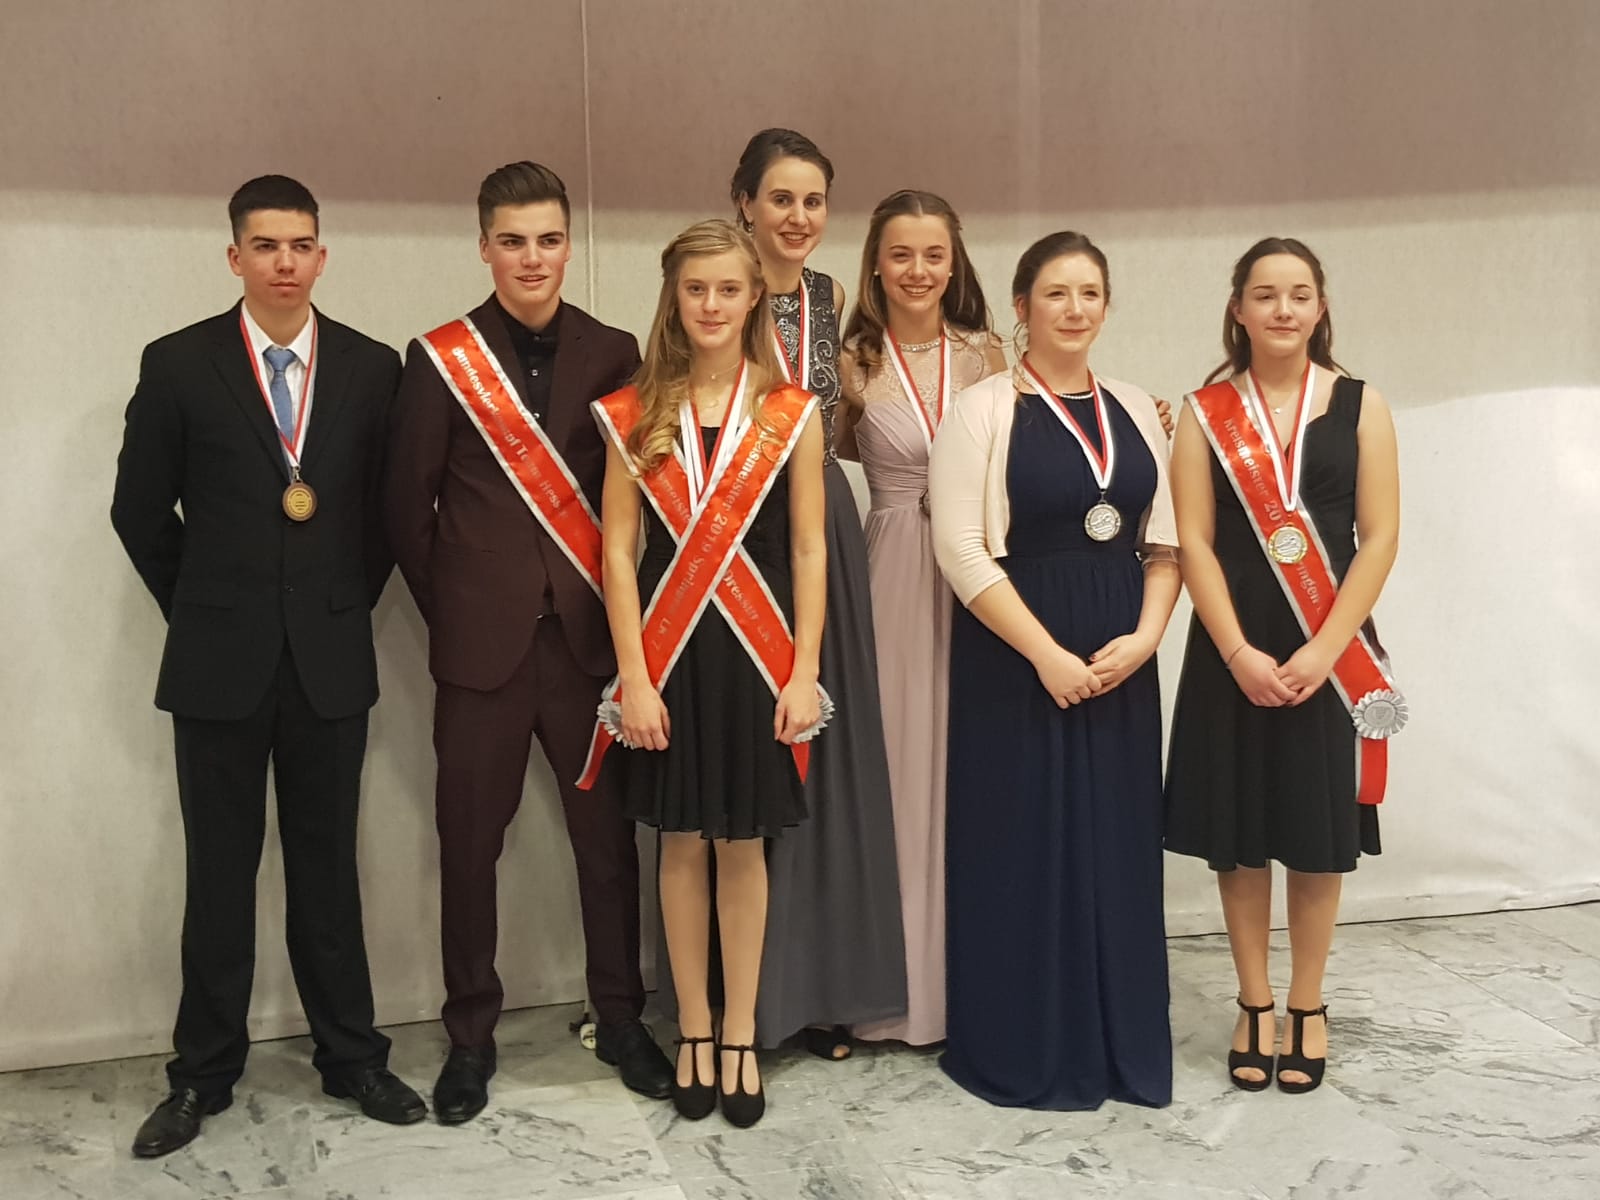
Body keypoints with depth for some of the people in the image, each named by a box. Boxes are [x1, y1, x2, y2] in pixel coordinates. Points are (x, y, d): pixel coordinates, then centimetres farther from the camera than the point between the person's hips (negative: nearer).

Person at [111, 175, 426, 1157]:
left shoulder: (372, 368, 1)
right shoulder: (179, 364, -3)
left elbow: (389, 506, 9)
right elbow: (141, 510, 4)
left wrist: (351, 602, 7)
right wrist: (200, 609, 6)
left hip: (332, 658, 1)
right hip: (219, 660, -1)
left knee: (327, 866, 10)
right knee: (220, 872, 8)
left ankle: (351, 1055, 22)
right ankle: (205, 1072, 20)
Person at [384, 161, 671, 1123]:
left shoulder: (614, 354, 4)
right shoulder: (441, 358, 0)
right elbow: (409, 503, 3)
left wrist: (622, 611, 1)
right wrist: (450, 609, 4)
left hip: (589, 634, 1)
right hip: (482, 642, -1)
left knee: (609, 836, 8)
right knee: (470, 843, 7)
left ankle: (621, 1016, 24)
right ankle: (472, 1033, 22)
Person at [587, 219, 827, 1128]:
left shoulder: (792, 413, 0)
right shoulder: (636, 415, 1)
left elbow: (809, 550, 0)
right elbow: (618, 551, -1)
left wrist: (805, 670, -6)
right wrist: (633, 675, -8)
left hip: (757, 649, -1)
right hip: (670, 651, 1)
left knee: (744, 845, 8)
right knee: (682, 843, 10)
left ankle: (740, 1037, 22)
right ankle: (693, 1033, 24)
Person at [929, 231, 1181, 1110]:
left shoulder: (1134, 410, 10)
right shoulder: (983, 409, -5)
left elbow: (1165, 541, 10)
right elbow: (960, 547, -12)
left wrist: (1144, 636, -6)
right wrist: (1047, 654, -15)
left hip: (1121, 666, 5)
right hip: (1015, 660, -4)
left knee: (1118, 847, 9)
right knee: (1022, 846, 2)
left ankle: (1120, 1045, 23)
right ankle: (1021, 1050, 17)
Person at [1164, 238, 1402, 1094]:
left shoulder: (1360, 407, 2)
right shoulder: (1205, 413, 2)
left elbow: (1379, 539, -3)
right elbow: (1193, 543, -4)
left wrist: (1322, 652, -13)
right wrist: (1240, 654, -14)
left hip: (1330, 655, 0)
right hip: (1232, 656, 0)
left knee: (1317, 832, 7)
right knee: (1238, 833, 6)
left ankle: (1307, 1006, 22)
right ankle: (1254, 1005, 20)